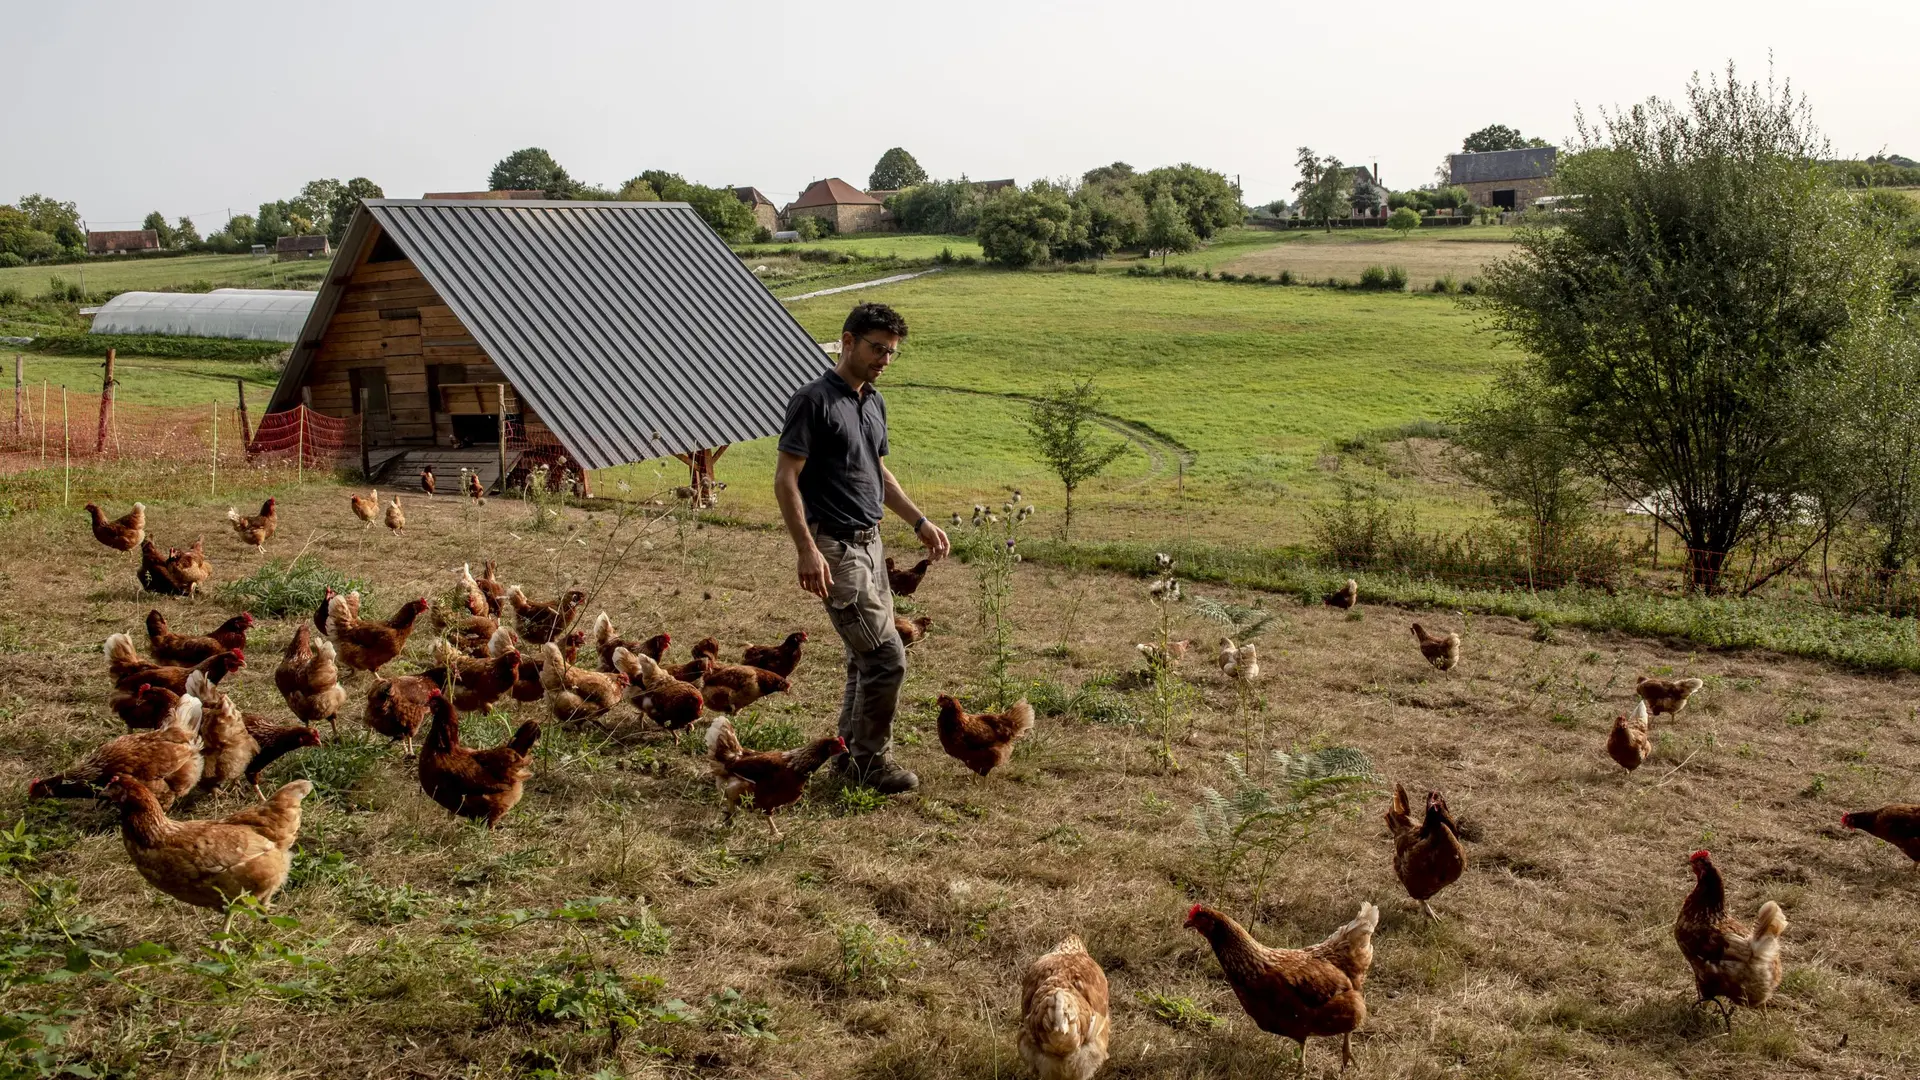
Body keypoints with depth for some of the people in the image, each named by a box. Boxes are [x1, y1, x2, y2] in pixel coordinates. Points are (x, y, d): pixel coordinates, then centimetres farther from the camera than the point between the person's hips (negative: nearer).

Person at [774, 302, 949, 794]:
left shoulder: (874, 402, 12)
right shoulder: (814, 400, -14)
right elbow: (785, 479, -17)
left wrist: (920, 522, 18)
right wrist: (807, 549, -24)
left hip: (869, 544, 9)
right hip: (835, 549, -9)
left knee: (866, 658, 13)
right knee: (887, 656, -9)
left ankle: (851, 754, 24)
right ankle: (870, 759, 5)